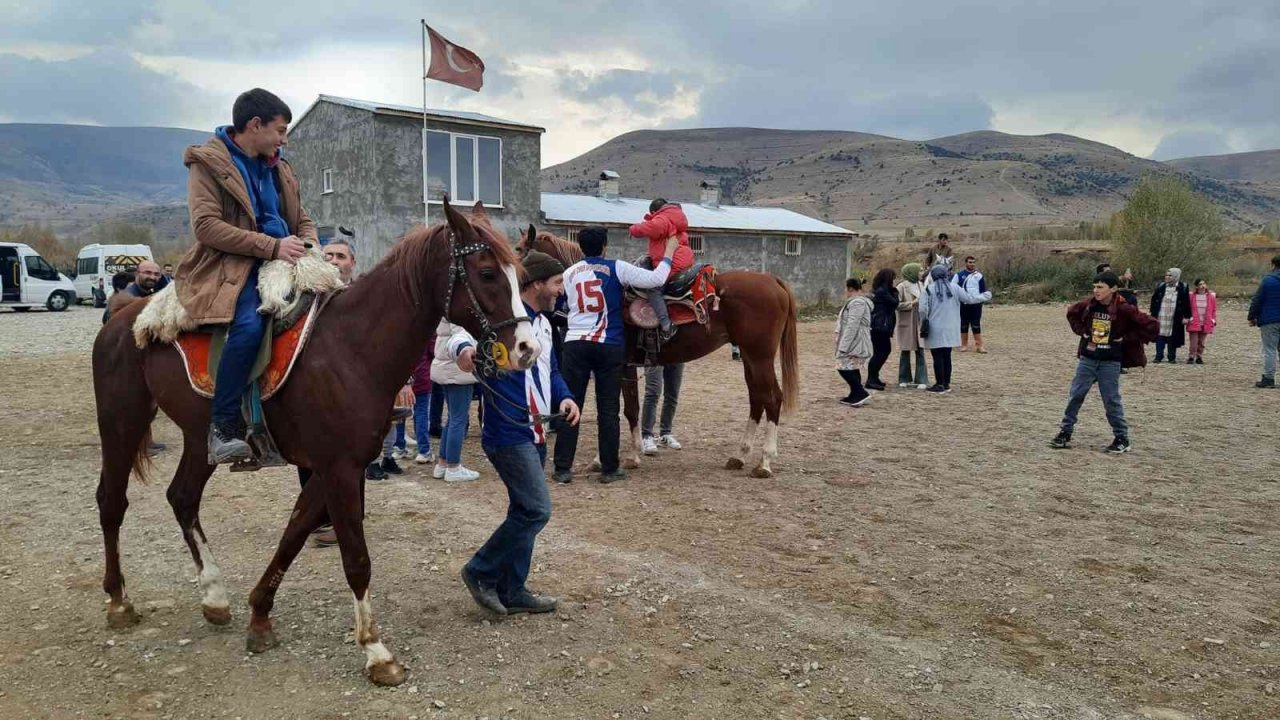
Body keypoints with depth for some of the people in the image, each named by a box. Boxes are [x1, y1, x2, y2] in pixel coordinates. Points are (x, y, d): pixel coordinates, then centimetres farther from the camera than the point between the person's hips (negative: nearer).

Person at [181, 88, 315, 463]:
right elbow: (206, 226, -14)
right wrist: (272, 246, -20)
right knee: (250, 323, -34)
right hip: (229, 267, -7)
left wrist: (309, 246, 0)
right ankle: (223, 426, -26)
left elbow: (302, 220, 25)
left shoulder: (278, 168, 18)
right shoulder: (208, 162, -2)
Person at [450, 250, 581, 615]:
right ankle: (481, 572, 8)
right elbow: (461, 338, -29)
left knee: (525, 511, 14)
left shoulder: (543, 324, 13)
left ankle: (512, 592, 24)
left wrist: (563, 397, 3)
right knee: (537, 510, -9)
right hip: (508, 434, -10)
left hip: (533, 434, 10)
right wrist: (464, 349, -53)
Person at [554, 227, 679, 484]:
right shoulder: (616, 268, -2)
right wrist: (669, 252, 7)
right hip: (609, 346, -2)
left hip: (575, 344, 2)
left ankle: (563, 469, 6)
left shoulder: (570, 273, 10)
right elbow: (656, 279, -6)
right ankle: (609, 469, 11)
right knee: (608, 410, 5)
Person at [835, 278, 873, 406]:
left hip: (854, 343, -11)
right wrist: (840, 319, 24)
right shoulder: (859, 301, 18)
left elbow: (852, 326, -24)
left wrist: (843, 346, -24)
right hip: (854, 343, 11)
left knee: (845, 367, -12)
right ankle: (855, 396, 19)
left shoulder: (856, 303, -18)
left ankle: (862, 394, -12)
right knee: (852, 369, 14)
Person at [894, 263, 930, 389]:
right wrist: (912, 303, -16)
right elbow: (896, 304, -15)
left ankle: (921, 380, 1)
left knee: (920, 351, -1)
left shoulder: (921, 285, 8)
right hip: (906, 324, -4)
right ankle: (904, 379, 19)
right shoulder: (902, 287, -9)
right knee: (905, 351, 7)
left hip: (919, 323, 4)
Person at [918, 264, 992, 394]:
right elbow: (970, 298, 6)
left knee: (938, 357, 0)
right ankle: (946, 384, 20)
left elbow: (923, 309, -13)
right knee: (947, 356, 14)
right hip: (950, 329, 4)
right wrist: (986, 296, 22)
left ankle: (940, 385, 1)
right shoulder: (954, 287, -1)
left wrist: (925, 321, 6)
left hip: (935, 330, -4)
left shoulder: (929, 289, -9)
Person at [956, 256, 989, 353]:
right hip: (963, 304, -1)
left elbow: (983, 290, 13)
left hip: (976, 304, 1)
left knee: (976, 325, 0)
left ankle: (979, 346, 0)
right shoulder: (959, 275, 2)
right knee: (964, 325, 5)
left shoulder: (979, 276, 7)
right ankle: (964, 345, 14)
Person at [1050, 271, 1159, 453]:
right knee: (1076, 394, 4)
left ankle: (1122, 439, 14)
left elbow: (1152, 326, -14)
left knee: (1111, 400, 0)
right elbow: (1071, 313, 21)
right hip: (1087, 358, 4)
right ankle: (1065, 433, 13)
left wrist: (1127, 339, -11)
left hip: (1110, 362, -4)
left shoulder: (1124, 309, -14)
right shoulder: (1089, 304, -2)